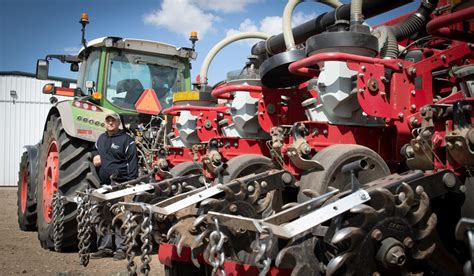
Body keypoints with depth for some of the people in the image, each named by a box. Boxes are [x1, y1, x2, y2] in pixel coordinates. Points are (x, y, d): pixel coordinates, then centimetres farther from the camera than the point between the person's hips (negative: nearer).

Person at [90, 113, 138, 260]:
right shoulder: (101, 138, 17)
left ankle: (121, 248, 2)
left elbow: (132, 162, -8)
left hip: (120, 184, -7)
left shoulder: (126, 139, -4)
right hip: (103, 185, 7)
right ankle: (104, 247, 20)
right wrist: (95, 155, 10)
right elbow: (94, 149, 36)